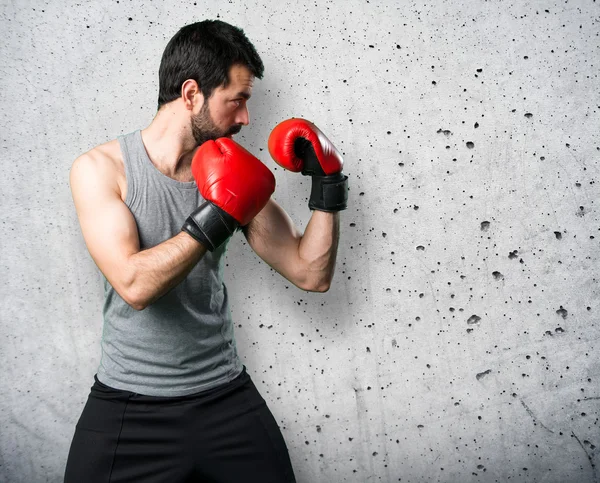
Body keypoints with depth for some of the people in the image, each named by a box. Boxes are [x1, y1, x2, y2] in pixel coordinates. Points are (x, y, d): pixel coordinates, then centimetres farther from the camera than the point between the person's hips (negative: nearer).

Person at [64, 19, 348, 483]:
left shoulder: (233, 174, 1)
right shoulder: (101, 168, -9)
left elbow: (312, 275, 0)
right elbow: (134, 284, -22)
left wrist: (327, 187, -8)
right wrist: (215, 219, -23)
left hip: (225, 397, 3)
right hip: (128, 408, -3)